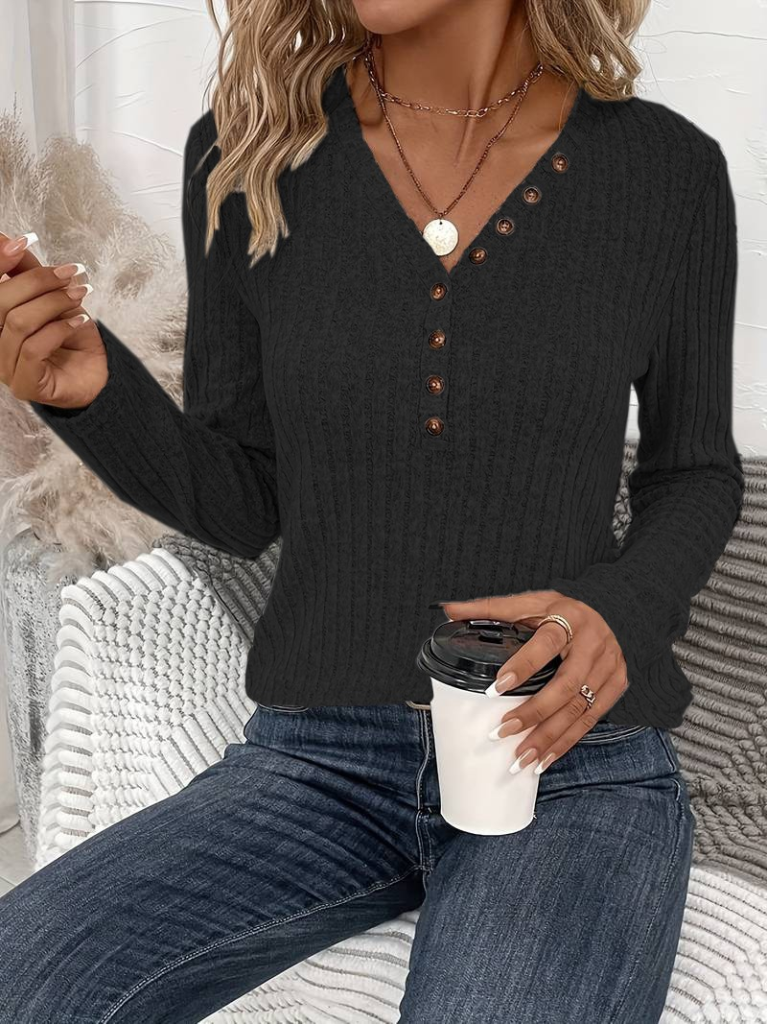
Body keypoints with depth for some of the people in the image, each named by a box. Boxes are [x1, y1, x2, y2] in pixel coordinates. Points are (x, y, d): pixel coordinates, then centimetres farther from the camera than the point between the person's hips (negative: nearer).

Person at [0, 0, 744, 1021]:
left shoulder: (668, 170, -3)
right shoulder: (250, 152, -1)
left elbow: (695, 475, 9)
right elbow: (242, 499, 5)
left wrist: (623, 612, -12)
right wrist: (93, 393, -15)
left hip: (576, 759, -1)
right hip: (320, 755, 2)